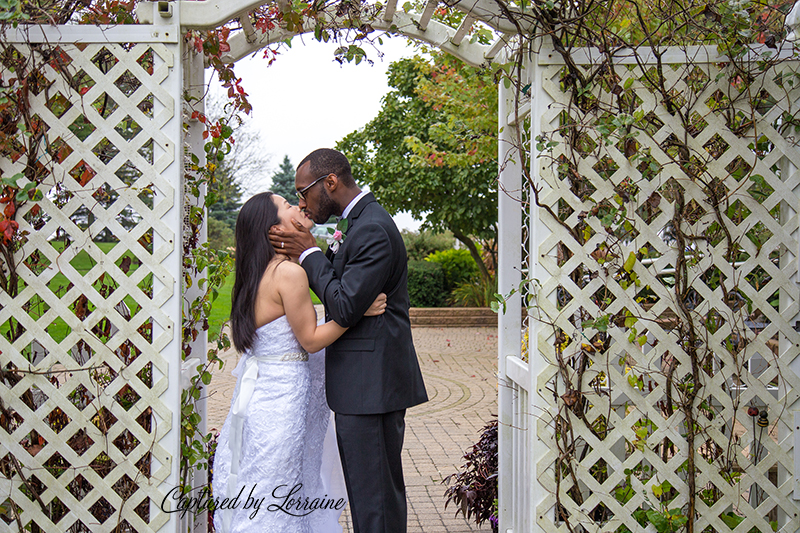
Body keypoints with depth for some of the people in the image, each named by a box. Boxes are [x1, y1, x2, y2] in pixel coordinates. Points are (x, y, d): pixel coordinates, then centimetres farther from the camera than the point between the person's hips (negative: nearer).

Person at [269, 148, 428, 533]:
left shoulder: (372, 230, -18)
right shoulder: (358, 223, 15)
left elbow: (344, 307, -21)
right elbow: (339, 288, 14)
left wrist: (309, 253, -11)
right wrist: (305, 251, -2)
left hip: (370, 385, -10)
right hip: (371, 384, 10)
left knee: (373, 498, -4)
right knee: (384, 490, 18)